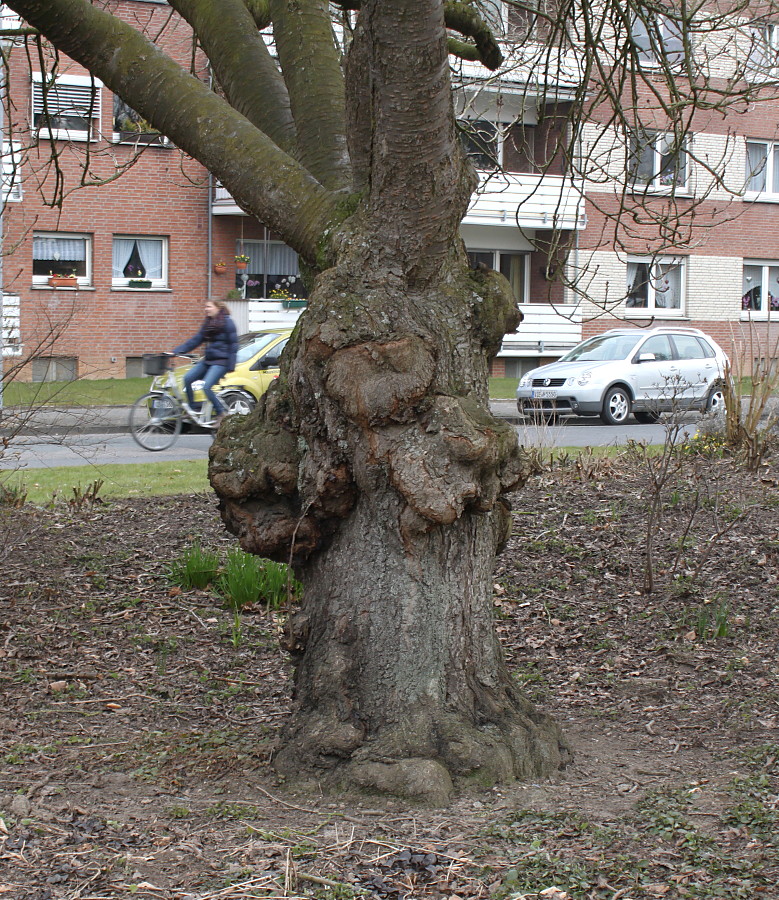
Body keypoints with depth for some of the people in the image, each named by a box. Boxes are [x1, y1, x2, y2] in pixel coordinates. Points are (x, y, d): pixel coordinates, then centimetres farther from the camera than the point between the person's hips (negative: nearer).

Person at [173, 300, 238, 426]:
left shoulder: (227, 322, -8)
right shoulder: (207, 323, 15)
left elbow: (233, 345, -10)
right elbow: (195, 340, 17)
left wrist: (230, 367, -15)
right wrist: (176, 351, 9)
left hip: (221, 361, -8)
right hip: (207, 361, 8)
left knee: (207, 386, -22)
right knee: (187, 378, -7)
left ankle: (221, 413, -7)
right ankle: (193, 408, 3)